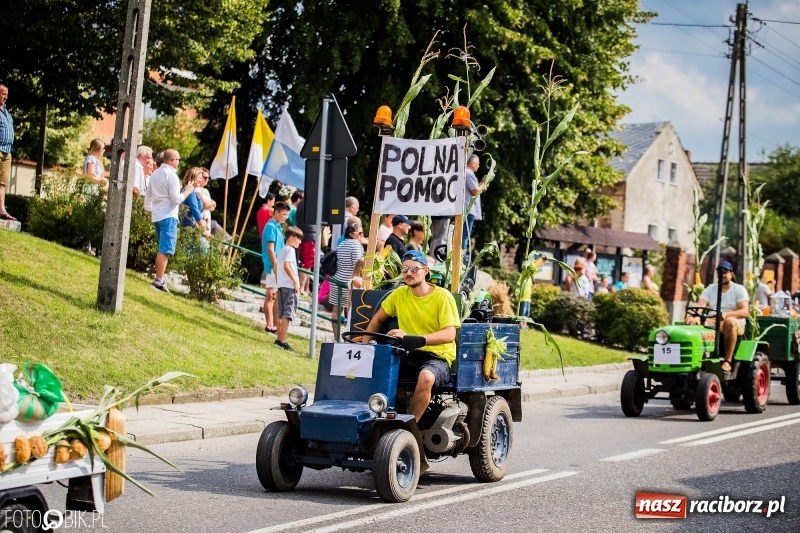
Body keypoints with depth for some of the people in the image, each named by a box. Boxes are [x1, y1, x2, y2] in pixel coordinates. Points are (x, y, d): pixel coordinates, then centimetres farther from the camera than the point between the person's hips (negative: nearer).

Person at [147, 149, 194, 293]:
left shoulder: (155, 173, 13)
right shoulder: (172, 175, -13)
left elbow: (148, 196, 20)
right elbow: (176, 199, -15)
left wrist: (149, 211, 32)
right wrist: (187, 191, -1)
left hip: (156, 216, 9)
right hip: (168, 216, -9)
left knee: (162, 249, 16)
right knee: (165, 250, -11)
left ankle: (159, 279, 17)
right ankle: (159, 281, -16)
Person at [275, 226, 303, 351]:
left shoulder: (281, 250, 18)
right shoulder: (290, 250, -10)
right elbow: (287, 266, -22)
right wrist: (295, 280, -21)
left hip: (281, 285, 9)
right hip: (289, 286, -9)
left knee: (280, 313, 12)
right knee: (288, 313, -10)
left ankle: (279, 339, 17)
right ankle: (283, 341, -13)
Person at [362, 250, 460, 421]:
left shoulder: (442, 296, -8)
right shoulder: (399, 294, 8)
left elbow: (449, 335, -19)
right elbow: (377, 320, 21)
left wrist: (411, 338, -31)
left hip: (437, 357, -5)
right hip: (407, 355, 5)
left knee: (426, 377, -39)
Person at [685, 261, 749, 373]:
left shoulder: (739, 289, 3)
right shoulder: (710, 289, 13)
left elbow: (745, 311, -12)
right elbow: (700, 305, -4)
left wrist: (726, 314, -30)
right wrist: (693, 316, -29)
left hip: (735, 325, -3)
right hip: (712, 323, 3)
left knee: (730, 321, -39)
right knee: (692, 322, -24)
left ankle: (727, 361, -37)